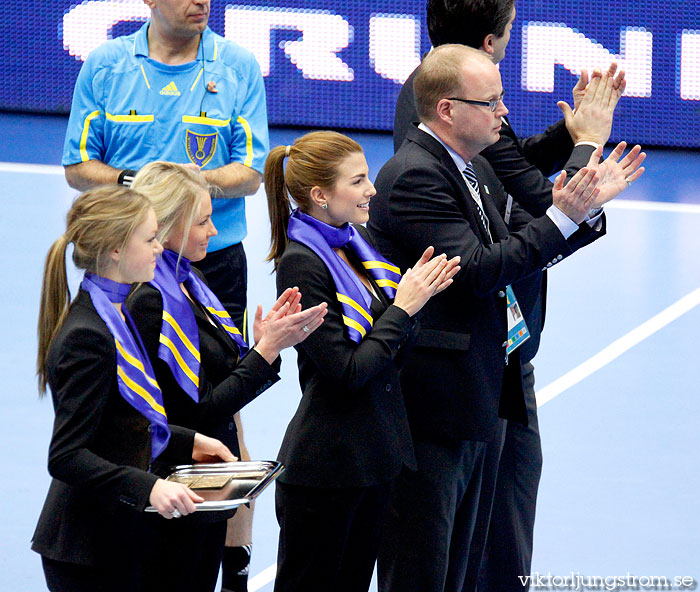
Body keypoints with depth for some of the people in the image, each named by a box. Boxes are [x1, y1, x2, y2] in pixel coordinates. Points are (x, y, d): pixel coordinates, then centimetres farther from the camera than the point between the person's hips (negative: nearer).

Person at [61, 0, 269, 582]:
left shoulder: (238, 67, 2)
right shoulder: (104, 67, 3)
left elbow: (250, 173, -1)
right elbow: (78, 168, 4)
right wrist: (134, 181, -14)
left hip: (214, 263, -1)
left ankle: (235, 567, 6)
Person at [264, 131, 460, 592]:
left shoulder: (357, 242, 8)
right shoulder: (301, 264, -17)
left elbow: (391, 354, 11)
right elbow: (348, 371, -21)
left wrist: (419, 290, -4)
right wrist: (404, 307, -14)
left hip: (373, 457, 8)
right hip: (326, 465, -8)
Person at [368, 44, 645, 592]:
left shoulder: (477, 169, 14)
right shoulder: (414, 177, -18)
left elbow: (520, 250, 15)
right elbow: (480, 269, -24)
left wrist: (588, 204, 3)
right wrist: (563, 216, -22)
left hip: (474, 402, 10)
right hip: (431, 405, -10)